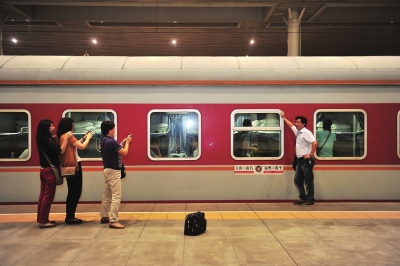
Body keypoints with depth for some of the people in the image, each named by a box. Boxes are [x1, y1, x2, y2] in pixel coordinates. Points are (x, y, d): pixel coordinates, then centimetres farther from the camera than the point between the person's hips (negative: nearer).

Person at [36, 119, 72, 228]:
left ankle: (41, 219, 21)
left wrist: (54, 137, 24)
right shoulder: (48, 140, -17)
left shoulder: (44, 140, 11)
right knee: (48, 196, -4)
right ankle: (44, 221, 1)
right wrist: (66, 138, -24)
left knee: (43, 195, 13)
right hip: (50, 170, -10)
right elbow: (60, 151, -25)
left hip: (44, 170, 10)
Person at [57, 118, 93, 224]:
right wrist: (88, 137, -4)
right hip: (73, 166, -10)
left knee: (73, 192, 16)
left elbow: (76, 145, 19)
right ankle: (70, 217, 4)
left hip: (69, 166, 10)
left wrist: (84, 137, 17)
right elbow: (82, 146, -19)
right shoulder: (68, 136, -16)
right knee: (75, 192, -2)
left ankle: (70, 216, 21)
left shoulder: (62, 136, 10)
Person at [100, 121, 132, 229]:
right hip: (113, 171, -10)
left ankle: (104, 216, 27)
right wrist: (127, 142, -2)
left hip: (108, 170, 10)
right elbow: (125, 153, -15)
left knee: (107, 195, 17)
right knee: (116, 196, -10)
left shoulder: (104, 141, 9)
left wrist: (123, 142, 13)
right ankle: (113, 221, -11)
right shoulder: (111, 142, -22)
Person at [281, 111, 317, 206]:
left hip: (306, 160, -9)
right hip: (300, 160, 10)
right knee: (297, 180, 12)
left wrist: (311, 154, -20)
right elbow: (291, 125, 33)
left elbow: (314, 143, -24)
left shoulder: (306, 132, -13)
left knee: (308, 181, -2)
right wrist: (284, 117, 40)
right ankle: (303, 198, 21)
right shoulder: (298, 131, 14)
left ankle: (310, 200, 5)